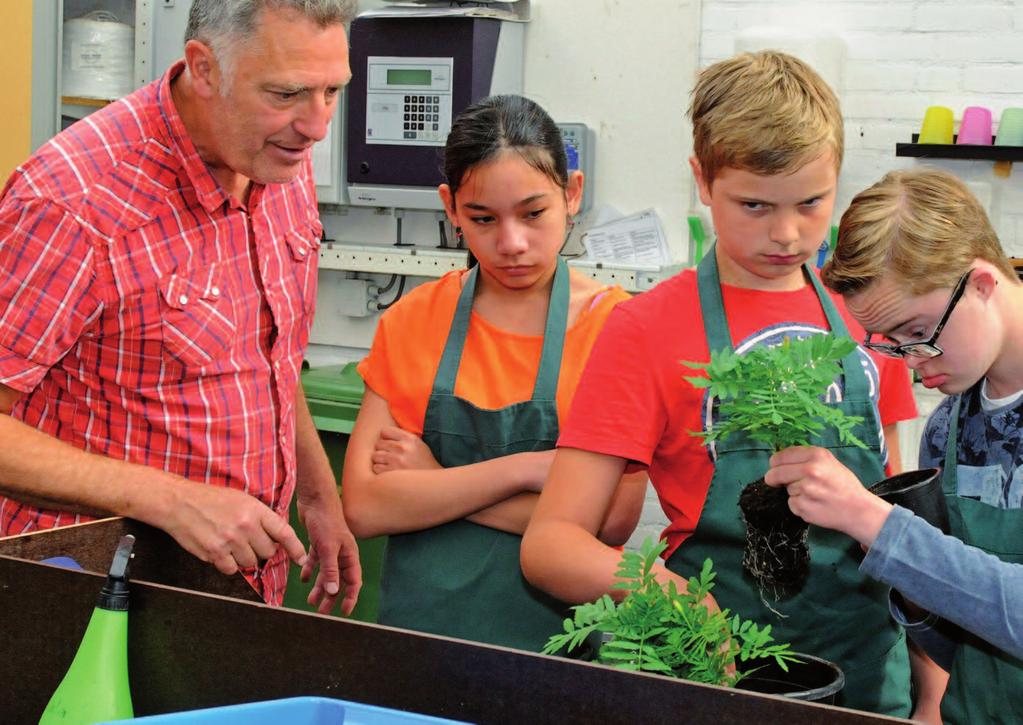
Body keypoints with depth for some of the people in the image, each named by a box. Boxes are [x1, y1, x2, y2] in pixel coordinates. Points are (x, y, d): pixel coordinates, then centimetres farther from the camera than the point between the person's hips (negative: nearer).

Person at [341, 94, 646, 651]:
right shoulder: (410, 322, 6)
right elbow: (362, 507, -2)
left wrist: (433, 484, -7)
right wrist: (523, 469, -11)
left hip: (557, 635, -2)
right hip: (418, 624, 2)